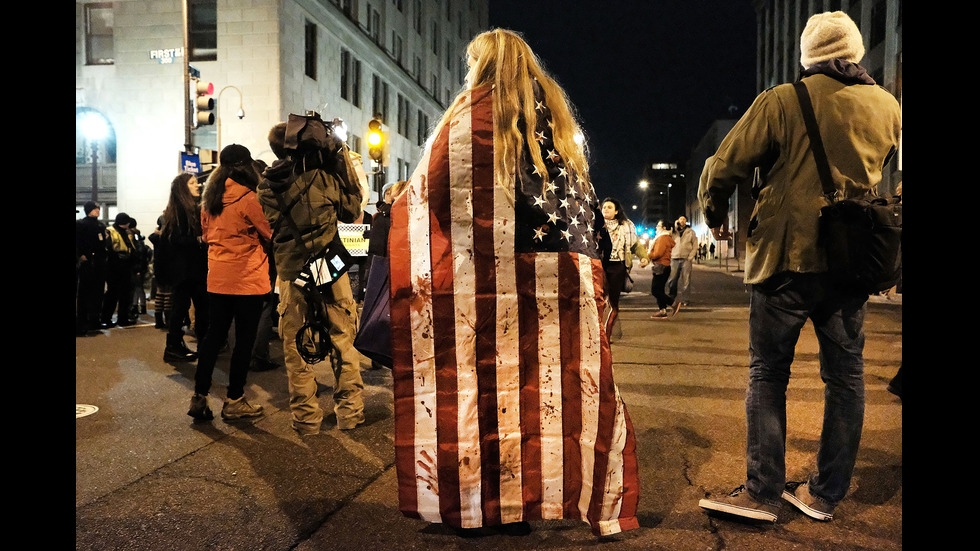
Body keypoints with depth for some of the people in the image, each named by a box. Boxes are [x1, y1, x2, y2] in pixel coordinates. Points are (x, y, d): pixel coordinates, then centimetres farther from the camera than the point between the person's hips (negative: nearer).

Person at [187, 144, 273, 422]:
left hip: (217, 279, 7)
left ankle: (199, 397, 15)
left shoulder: (209, 199, 8)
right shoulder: (247, 198, -13)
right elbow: (270, 234, -7)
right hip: (247, 279, -6)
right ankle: (234, 402, 10)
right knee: (244, 339, 3)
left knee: (214, 335, 13)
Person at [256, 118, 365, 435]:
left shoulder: (268, 183, 1)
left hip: (291, 271, 1)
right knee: (342, 338, 10)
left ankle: (306, 418, 13)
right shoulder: (326, 173, -3)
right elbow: (352, 212, 7)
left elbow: (271, 227, 7)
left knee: (296, 344, 9)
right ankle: (350, 412, 15)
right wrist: (344, 161, 9)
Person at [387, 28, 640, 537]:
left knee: (485, 379, 4)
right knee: (564, 382, 6)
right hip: (565, 269, 5)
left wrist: (400, 199, 19)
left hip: (491, 271, -4)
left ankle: (478, 505, 13)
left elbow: (437, 186, 1)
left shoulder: (471, 109, 4)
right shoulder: (556, 110, 20)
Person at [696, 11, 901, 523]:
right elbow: (877, 177, 19)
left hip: (787, 256, -4)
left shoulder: (782, 102, -8)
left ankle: (763, 491, 5)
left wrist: (714, 216, 8)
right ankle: (826, 492, 19)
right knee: (845, 375, 12)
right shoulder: (887, 107, 7)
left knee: (768, 375, 3)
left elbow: (723, 168, -8)